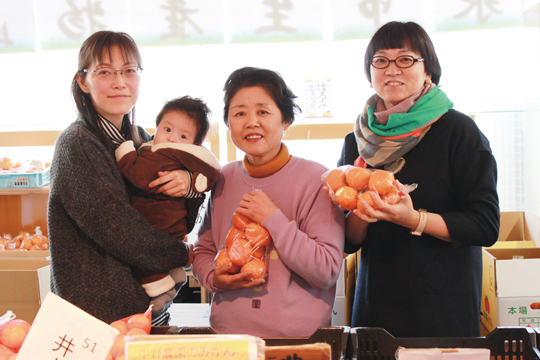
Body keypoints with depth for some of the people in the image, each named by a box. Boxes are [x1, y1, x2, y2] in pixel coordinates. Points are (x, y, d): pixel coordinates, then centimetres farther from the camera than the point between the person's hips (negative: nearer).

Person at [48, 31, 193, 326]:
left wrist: (189, 180, -10)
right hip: (101, 311, -7)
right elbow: (119, 231, -20)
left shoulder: (139, 138, 9)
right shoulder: (76, 145, -15)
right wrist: (183, 254, -9)